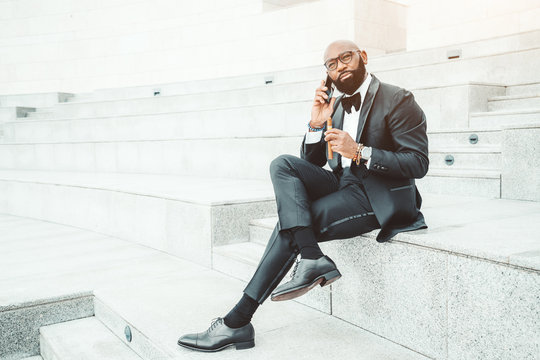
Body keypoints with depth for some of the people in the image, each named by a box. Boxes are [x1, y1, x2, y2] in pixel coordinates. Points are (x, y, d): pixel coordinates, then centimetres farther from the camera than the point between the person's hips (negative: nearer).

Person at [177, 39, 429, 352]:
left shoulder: (398, 101, -6)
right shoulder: (336, 106, 15)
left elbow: (418, 163, -14)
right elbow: (312, 162, 14)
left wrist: (359, 152, -22)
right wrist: (316, 125, -4)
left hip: (377, 198, -7)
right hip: (342, 186, 7)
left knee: (290, 226, -21)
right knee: (283, 164, -16)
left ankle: (238, 321, -14)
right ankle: (312, 258, -28)